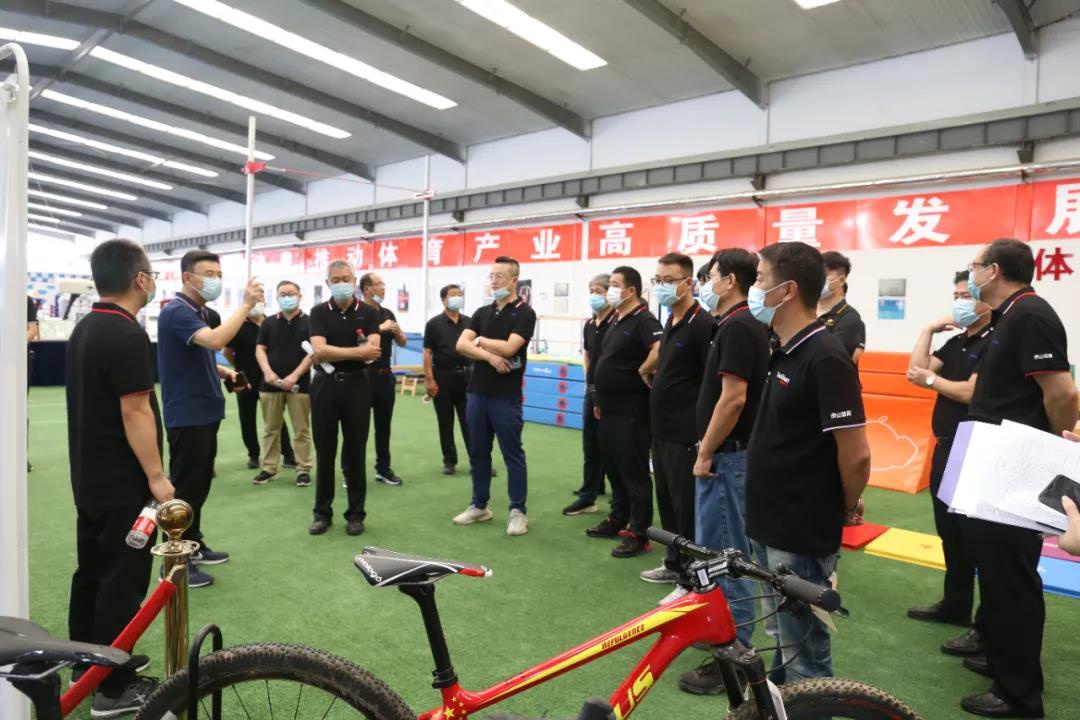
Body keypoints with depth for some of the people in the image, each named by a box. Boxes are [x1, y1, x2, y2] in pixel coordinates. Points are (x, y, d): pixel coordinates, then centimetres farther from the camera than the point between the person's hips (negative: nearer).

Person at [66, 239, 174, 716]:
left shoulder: (83, 329, 9)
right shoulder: (127, 335, -21)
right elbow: (135, 412, -23)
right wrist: (156, 477, -18)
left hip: (89, 476, 10)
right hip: (123, 482, -10)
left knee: (91, 569, 19)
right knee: (123, 579, -1)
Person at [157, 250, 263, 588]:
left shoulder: (200, 313, 14)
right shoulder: (176, 312, -16)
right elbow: (215, 341, -34)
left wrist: (225, 372, 7)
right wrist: (246, 304, -28)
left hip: (206, 413, 10)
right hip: (187, 416, -10)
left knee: (199, 485, 17)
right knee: (184, 488, -2)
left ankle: (193, 546, 29)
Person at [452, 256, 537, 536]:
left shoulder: (524, 313, -6)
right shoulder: (482, 312, 11)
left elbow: (508, 347, -20)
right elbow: (461, 345, 0)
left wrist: (480, 340, -4)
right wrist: (490, 356, -16)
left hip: (506, 396, -6)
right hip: (477, 392, 6)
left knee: (513, 454, 1)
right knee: (478, 452, 12)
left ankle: (518, 511, 10)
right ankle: (479, 506, 24)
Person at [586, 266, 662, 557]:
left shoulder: (643, 320, -16)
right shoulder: (616, 320, 14)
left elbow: (660, 351, -36)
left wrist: (642, 372, -20)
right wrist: (601, 400, 20)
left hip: (631, 412, -10)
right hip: (610, 410, 10)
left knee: (634, 471, -2)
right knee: (614, 467, 18)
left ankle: (638, 533, 7)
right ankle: (618, 519, 31)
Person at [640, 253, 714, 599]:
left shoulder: (702, 324, -15)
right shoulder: (671, 321, 13)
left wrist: (705, 437, -18)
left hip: (686, 435, -9)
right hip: (663, 430, 9)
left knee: (687, 508, 0)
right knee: (667, 504, 18)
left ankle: (691, 580, 11)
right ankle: (674, 563, 33)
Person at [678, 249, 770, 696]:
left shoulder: (736, 328, -18)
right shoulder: (744, 325, 13)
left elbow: (733, 398, -24)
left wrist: (706, 453, -17)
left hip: (726, 454, -10)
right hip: (733, 451, 10)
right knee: (732, 551, 19)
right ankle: (734, 638, 32)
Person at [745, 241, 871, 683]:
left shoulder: (824, 356, -20)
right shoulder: (784, 350, 8)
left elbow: (856, 454, -21)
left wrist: (848, 507, -5)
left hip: (802, 534, -9)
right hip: (771, 526, 9)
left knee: (803, 655, 6)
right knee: (781, 639, 22)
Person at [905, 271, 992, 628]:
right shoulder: (956, 343, 13)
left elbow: (972, 392, -23)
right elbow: (915, 373, 5)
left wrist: (931, 379, -8)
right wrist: (929, 330, 1)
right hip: (946, 448, 9)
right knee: (950, 532, 16)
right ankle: (955, 605, 29)